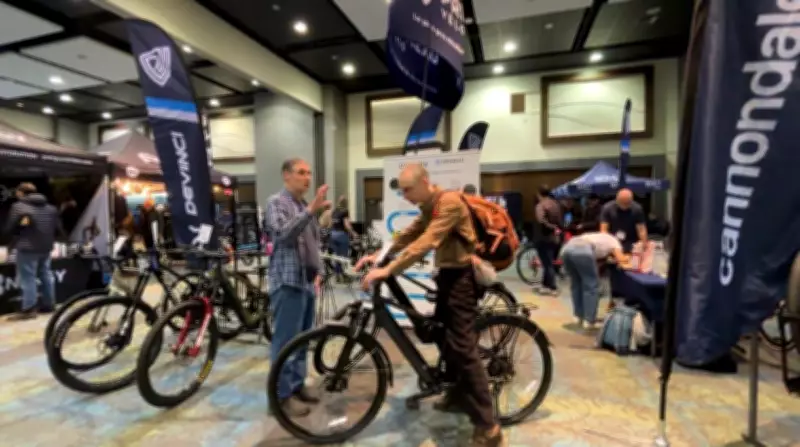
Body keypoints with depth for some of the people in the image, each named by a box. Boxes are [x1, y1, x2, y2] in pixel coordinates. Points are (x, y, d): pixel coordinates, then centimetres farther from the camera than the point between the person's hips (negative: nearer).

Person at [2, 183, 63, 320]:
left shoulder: (18, 207, -10)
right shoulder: (51, 208, 10)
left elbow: (9, 229, -9)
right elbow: (59, 230, 10)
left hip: (27, 248, -7)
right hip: (46, 247, 7)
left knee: (27, 278, -2)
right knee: (46, 275, 15)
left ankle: (29, 309, 0)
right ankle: (49, 305, 21)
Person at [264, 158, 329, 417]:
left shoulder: (305, 207, 17)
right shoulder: (276, 202, -7)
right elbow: (284, 234, -24)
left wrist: (317, 272, 12)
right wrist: (311, 210, -31)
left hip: (307, 281, 8)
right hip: (287, 281, -8)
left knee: (302, 337, 15)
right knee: (286, 339, -2)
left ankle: (297, 384, 28)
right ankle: (282, 394, 11)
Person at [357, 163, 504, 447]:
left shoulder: (449, 202, -20)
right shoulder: (429, 207, 12)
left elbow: (425, 243, -31)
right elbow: (408, 235, 7)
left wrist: (387, 270, -34)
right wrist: (377, 255, -5)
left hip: (462, 275, -10)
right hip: (447, 273, 10)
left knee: (462, 346, -10)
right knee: (442, 336, 17)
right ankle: (459, 392, 37)